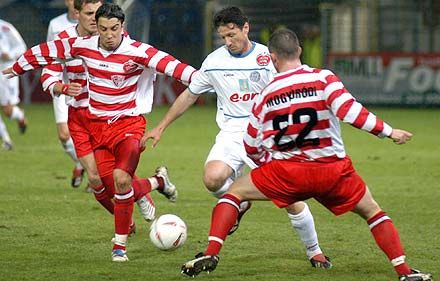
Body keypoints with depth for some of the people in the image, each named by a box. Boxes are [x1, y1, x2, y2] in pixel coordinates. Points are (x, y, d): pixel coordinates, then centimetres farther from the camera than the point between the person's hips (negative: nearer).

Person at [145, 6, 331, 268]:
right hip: (232, 135, 2)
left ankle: (314, 251, 14)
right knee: (213, 178, -29)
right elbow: (189, 95, 14)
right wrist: (161, 127, 15)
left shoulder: (268, 57, -5)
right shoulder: (214, 61, 2)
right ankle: (239, 205, 6)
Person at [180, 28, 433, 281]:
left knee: (234, 193, 17)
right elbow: (351, 112, -19)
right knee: (372, 212, 19)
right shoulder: (323, 79, -5)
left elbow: (251, 147, 11)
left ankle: (211, 254, 2)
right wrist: (389, 132, -9)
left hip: (287, 174, 0)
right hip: (333, 171, 0)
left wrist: (268, 161, 31)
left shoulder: (266, 94, 5)